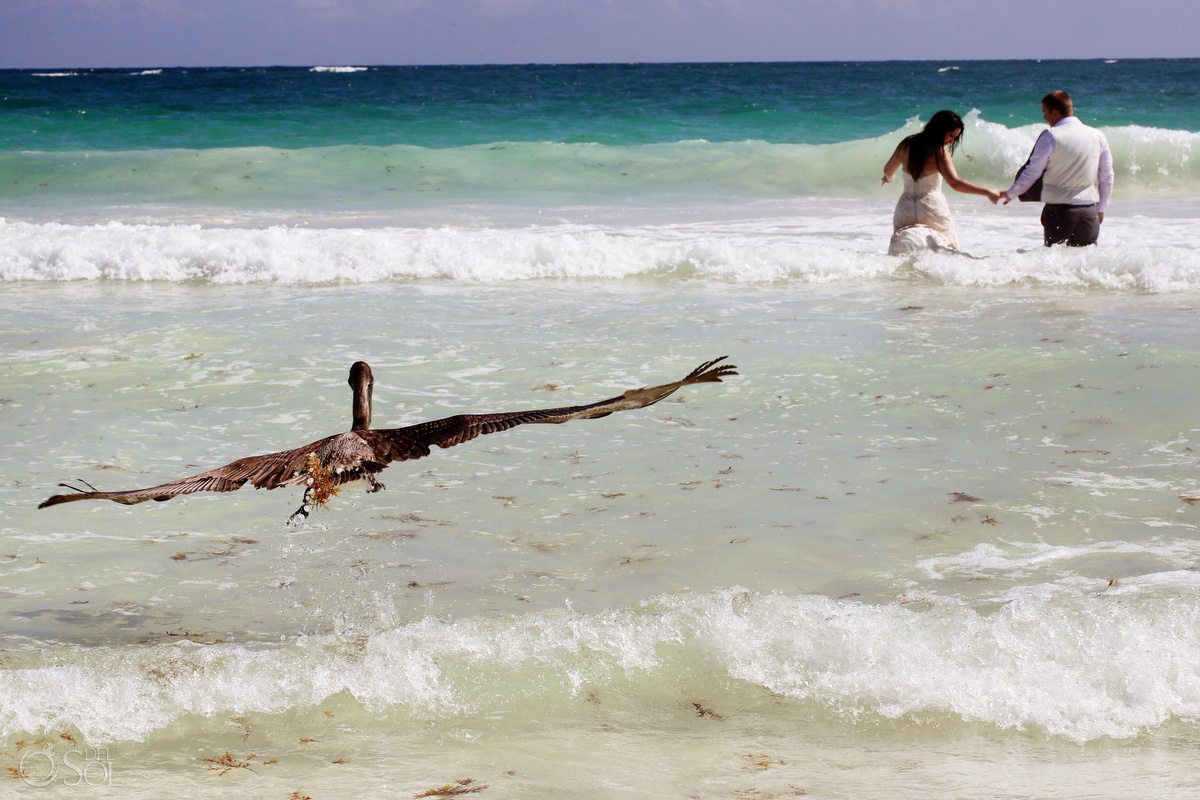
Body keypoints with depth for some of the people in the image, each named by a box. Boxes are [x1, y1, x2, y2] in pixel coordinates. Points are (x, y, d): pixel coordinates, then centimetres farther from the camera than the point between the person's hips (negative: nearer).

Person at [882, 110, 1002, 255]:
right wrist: (987, 192, -18)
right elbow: (955, 182, -22)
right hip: (932, 207, -5)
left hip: (906, 207, 5)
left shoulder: (907, 144, 8)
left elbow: (888, 170, 23)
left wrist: (889, 178, 46)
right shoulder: (940, 152, -10)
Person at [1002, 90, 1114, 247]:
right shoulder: (1097, 136, 5)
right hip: (1089, 210, 3)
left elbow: (1032, 172, -2)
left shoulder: (1050, 138, -9)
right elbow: (1107, 177, 10)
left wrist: (1010, 194, 13)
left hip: (1058, 210, -3)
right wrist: (1101, 208, 21)